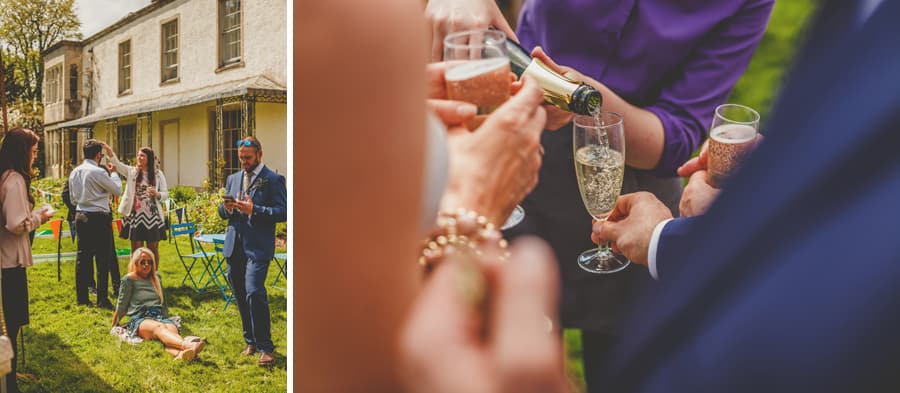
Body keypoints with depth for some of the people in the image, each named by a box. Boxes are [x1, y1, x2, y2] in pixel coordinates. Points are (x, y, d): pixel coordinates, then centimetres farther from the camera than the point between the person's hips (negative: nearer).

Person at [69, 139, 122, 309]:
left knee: (83, 257, 11)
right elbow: (118, 190, -5)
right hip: (99, 217, -7)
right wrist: (113, 173, 8)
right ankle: (102, 299, 0)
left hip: (81, 216, 7)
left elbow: (73, 197, 16)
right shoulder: (99, 172, -15)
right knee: (103, 258, -1)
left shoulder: (74, 172, 8)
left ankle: (81, 297, 17)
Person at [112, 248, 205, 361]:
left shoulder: (156, 277, 24)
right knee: (159, 327, -39)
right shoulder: (129, 279, 9)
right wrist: (114, 325, 17)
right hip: (139, 319, -4)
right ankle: (187, 345, -72)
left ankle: (179, 353, -70)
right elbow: (121, 305, 13)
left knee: (172, 328, -34)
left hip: (160, 317, 4)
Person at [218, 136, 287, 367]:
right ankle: (251, 342, 26)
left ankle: (265, 348, -6)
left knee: (254, 294, -17)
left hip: (258, 247, -7)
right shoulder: (233, 179, 17)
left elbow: (283, 212, -11)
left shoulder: (274, 180, -3)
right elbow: (222, 213, 20)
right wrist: (227, 208, -4)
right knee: (241, 297, 12)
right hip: (234, 246, 7)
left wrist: (253, 210, -21)